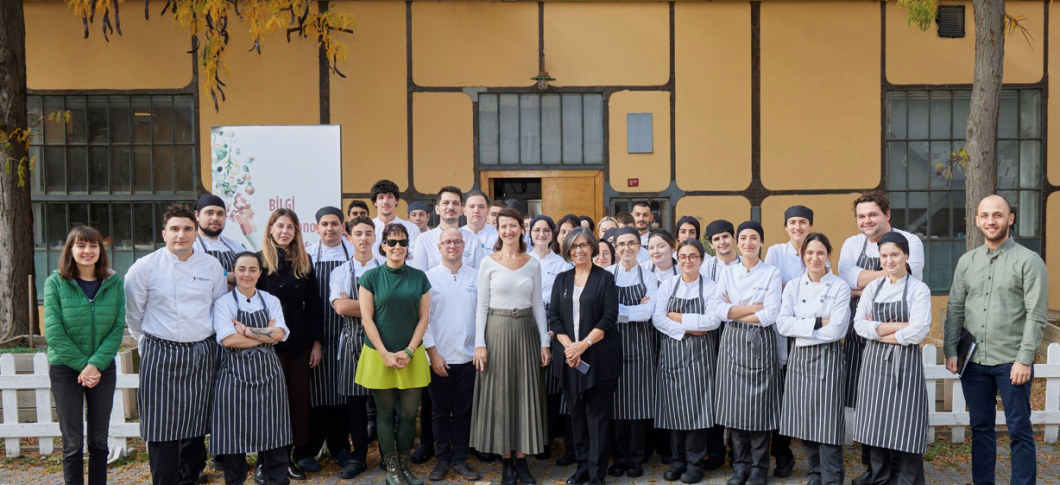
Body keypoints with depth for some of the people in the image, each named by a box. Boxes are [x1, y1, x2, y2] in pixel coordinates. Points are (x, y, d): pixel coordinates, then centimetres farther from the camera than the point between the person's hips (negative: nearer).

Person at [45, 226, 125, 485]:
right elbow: (53, 332, -10)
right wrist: (83, 365, -13)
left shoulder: (114, 282, -1)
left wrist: (96, 364, -15)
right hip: (65, 368, -2)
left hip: (104, 368, 2)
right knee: (73, 444, 2)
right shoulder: (55, 282, -6)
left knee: (99, 441, 10)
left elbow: (118, 328, -4)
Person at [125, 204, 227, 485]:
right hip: (161, 356, -2)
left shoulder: (211, 266, 3)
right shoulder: (145, 267, -4)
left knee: (196, 423, 10)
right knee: (162, 428, -1)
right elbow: (133, 314, 6)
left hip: (202, 355, 2)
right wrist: (147, 343, 11)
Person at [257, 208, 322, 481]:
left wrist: (317, 342, 4)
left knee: (299, 397, 6)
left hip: (300, 341, 4)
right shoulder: (260, 260, -2)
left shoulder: (304, 262, 8)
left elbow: (314, 305, 9)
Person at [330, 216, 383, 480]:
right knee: (355, 400, 6)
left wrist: (354, 304, -9)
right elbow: (340, 307, -8)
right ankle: (358, 456, 18)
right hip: (352, 340, 1)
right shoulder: (341, 272, 7)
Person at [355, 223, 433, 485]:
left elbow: (423, 318, 4)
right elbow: (367, 319, -4)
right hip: (378, 355, -2)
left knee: (409, 413, 3)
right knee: (385, 412, 6)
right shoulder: (371, 277, -1)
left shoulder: (419, 277, 5)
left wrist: (408, 351, -6)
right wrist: (386, 354, -10)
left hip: (412, 356, 2)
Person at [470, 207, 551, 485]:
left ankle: (521, 460, 14)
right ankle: (506, 463, 12)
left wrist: (544, 342, 3)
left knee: (526, 394, 4)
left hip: (526, 331, 2)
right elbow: (482, 306, -1)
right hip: (497, 330, -2)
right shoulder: (489, 263, -1)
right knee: (500, 395, 2)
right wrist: (479, 343, -8)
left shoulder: (533, 264, 6)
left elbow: (538, 304, 8)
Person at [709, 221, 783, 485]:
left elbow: (770, 315, -10)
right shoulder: (728, 272, 8)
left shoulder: (772, 273, 0)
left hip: (760, 343, -2)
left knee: (758, 404, 0)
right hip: (732, 342, 3)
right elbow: (716, 307, -5)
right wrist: (754, 308, -11)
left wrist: (735, 312, -6)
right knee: (735, 403, 4)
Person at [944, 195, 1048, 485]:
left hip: (1011, 362, -4)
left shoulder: (1028, 261, -5)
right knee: (981, 428, 13)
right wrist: (951, 350, 2)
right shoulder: (967, 261, 8)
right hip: (974, 362, 4)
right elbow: (955, 309, 9)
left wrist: (1025, 360, -14)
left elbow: (1036, 316, -9)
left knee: (1019, 431, 4)